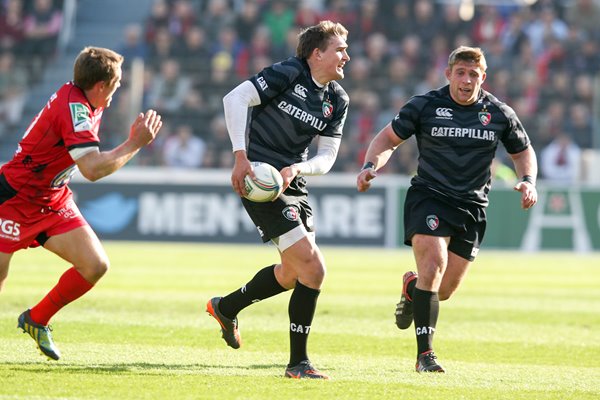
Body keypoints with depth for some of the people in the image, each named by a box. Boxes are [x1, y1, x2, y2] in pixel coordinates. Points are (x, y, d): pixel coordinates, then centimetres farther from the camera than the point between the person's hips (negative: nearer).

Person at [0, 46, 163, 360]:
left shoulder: (87, 105, 3)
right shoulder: (73, 108, -26)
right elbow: (92, 169, -33)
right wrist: (136, 144, -27)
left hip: (53, 202, 9)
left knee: (95, 266, -4)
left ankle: (36, 320, 14)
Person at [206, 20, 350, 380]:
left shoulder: (337, 100, 7)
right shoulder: (288, 74, -13)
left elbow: (327, 157, 5)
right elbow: (235, 98, -19)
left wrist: (296, 168, -17)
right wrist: (241, 157, -25)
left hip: (293, 184, 8)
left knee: (293, 274, 19)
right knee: (313, 267, -15)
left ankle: (226, 308, 43)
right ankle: (298, 362, -8)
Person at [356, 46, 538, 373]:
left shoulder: (500, 114, 2)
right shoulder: (424, 106, -4)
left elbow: (522, 151, 16)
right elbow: (388, 138, 4)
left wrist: (528, 181, -3)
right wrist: (370, 167, -14)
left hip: (471, 208, 3)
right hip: (428, 197, -3)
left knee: (444, 290, 4)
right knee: (433, 266, -24)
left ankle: (411, 287, 43)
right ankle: (425, 353, -19)